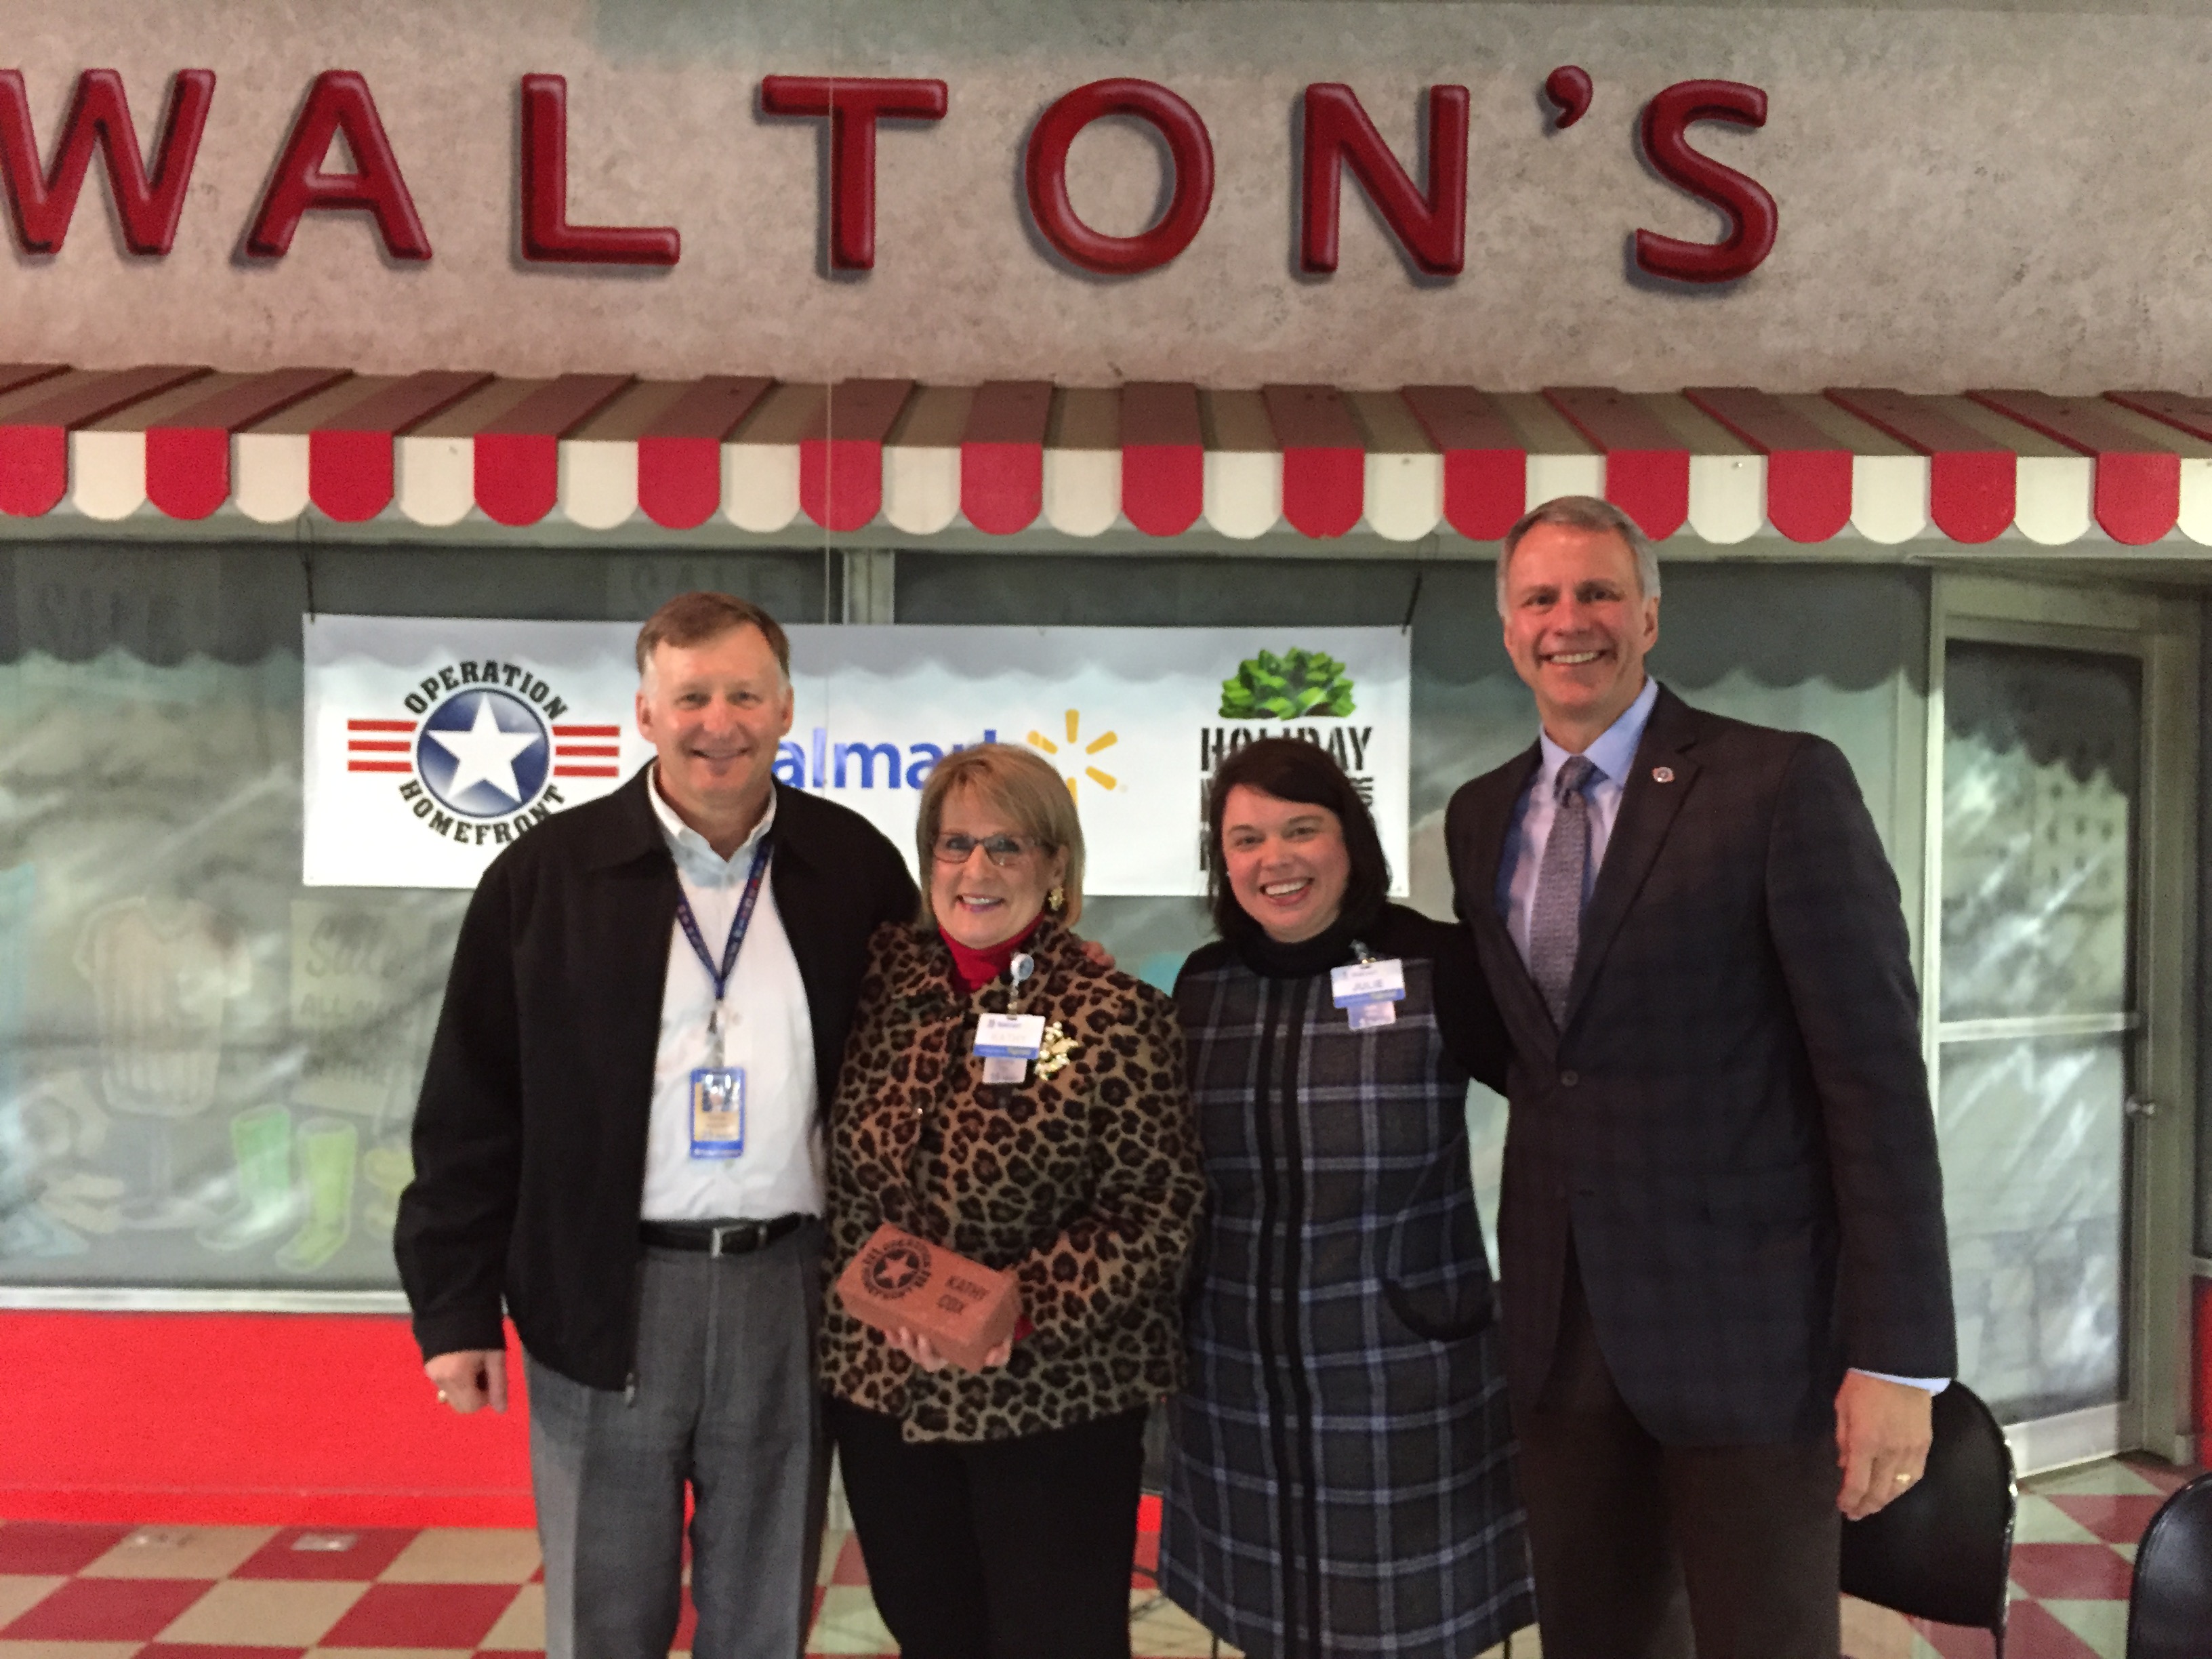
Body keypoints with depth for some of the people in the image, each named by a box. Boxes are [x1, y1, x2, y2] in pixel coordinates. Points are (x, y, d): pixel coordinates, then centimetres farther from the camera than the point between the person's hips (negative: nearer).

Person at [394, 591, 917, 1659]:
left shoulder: (856, 869, 3)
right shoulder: (547, 873, -1)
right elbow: (471, 1104, 0)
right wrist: (456, 1305, -2)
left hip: (791, 1290, 1)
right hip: (605, 1295, -1)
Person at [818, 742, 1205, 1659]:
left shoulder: (1116, 1017, -11)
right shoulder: (878, 980, 1)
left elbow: (1158, 1210, -13)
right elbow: (839, 1174, 10)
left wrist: (1021, 1309, -22)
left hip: (1053, 1402, -4)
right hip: (879, 1390, 4)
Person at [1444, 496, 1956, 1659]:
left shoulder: (1782, 785, -8)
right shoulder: (1480, 818, 10)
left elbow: (1876, 1071, -12)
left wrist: (1899, 1356, -14)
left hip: (1745, 1321, -5)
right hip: (1558, 1328, 5)